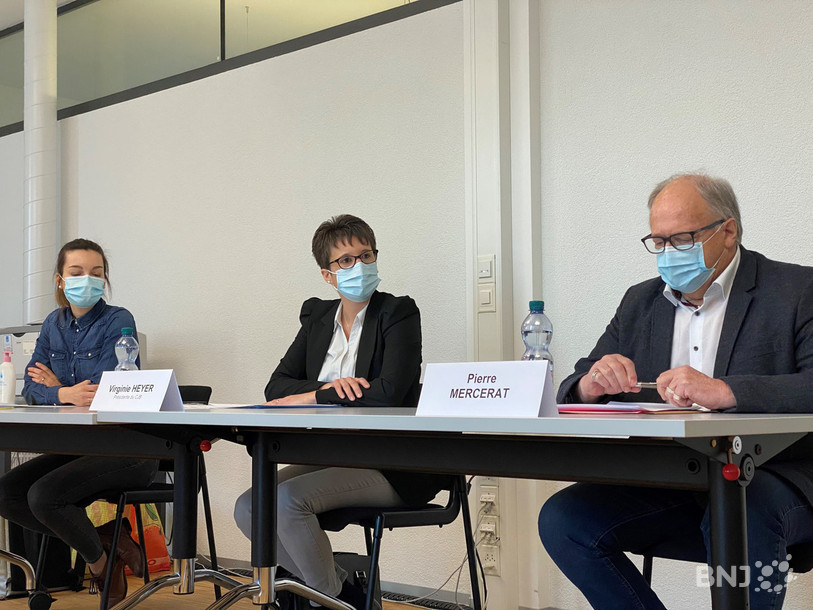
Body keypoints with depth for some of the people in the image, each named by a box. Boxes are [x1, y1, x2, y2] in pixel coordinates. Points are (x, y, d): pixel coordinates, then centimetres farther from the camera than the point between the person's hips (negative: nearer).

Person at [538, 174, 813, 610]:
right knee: (562, 520, -16)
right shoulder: (640, 302, 17)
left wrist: (725, 391, -29)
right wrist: (592, 385, -12)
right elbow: (571, 394, 14)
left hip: (768, 477, -5)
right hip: (661, 483, 5)